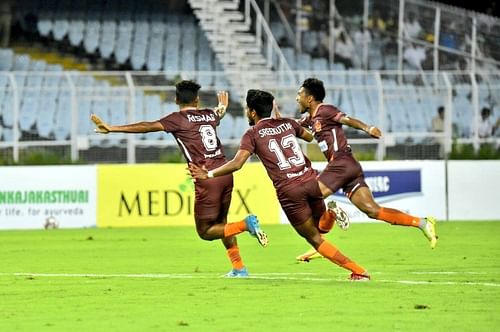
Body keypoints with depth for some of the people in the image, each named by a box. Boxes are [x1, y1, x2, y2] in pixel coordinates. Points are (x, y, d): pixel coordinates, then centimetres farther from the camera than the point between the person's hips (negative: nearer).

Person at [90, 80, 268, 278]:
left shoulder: (178, 119, -3)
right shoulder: (210, 115, 16)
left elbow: (147, 127, -12)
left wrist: (112, 129, -12)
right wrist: (222, 107, 67)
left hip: (207, 178, -7)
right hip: (225, 173, 7)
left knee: (205, 231, 3)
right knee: (221, 224, 22)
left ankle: (246, 224, -17)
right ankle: (239, 268, 17)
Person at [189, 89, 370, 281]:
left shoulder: (253, 134, 3)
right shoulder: (287, 123, 16)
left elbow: (237, 164, -9)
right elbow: (310, 137, 36)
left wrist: (208, 174, -2)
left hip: (288, 189, -4)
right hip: (310, 181, 4)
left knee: (314, 238, 6)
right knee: (320, 228, 26)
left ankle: (358, 271, -4)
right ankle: (328, 215, -10)